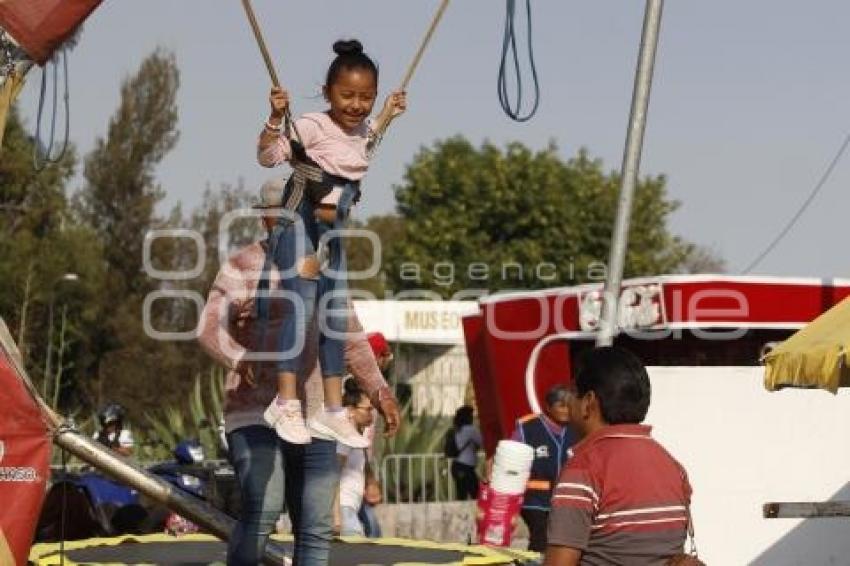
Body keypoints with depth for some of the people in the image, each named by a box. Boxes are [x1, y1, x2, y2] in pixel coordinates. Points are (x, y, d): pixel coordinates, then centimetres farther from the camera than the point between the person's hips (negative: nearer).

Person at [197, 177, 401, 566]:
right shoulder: (242, 268, 0)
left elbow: (351, 340, 22)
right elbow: (210, 327, -12)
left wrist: (379, 391, 12)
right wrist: (240, 360, -32)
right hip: (257, 417, -5)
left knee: (316, 529, 2)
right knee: (262, 514, -24)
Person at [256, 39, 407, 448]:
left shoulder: (361, 130, 6)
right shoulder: (311, 126, -18)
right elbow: (267, 156, -23)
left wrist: (388, 113, 25)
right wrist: (276, 118, -36)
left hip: (333, 236, 8)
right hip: (300, 227, -8)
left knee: (336, 318, 8)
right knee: (302, 307, -18)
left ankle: (332, 410, 14)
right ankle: (286, 403, -15)